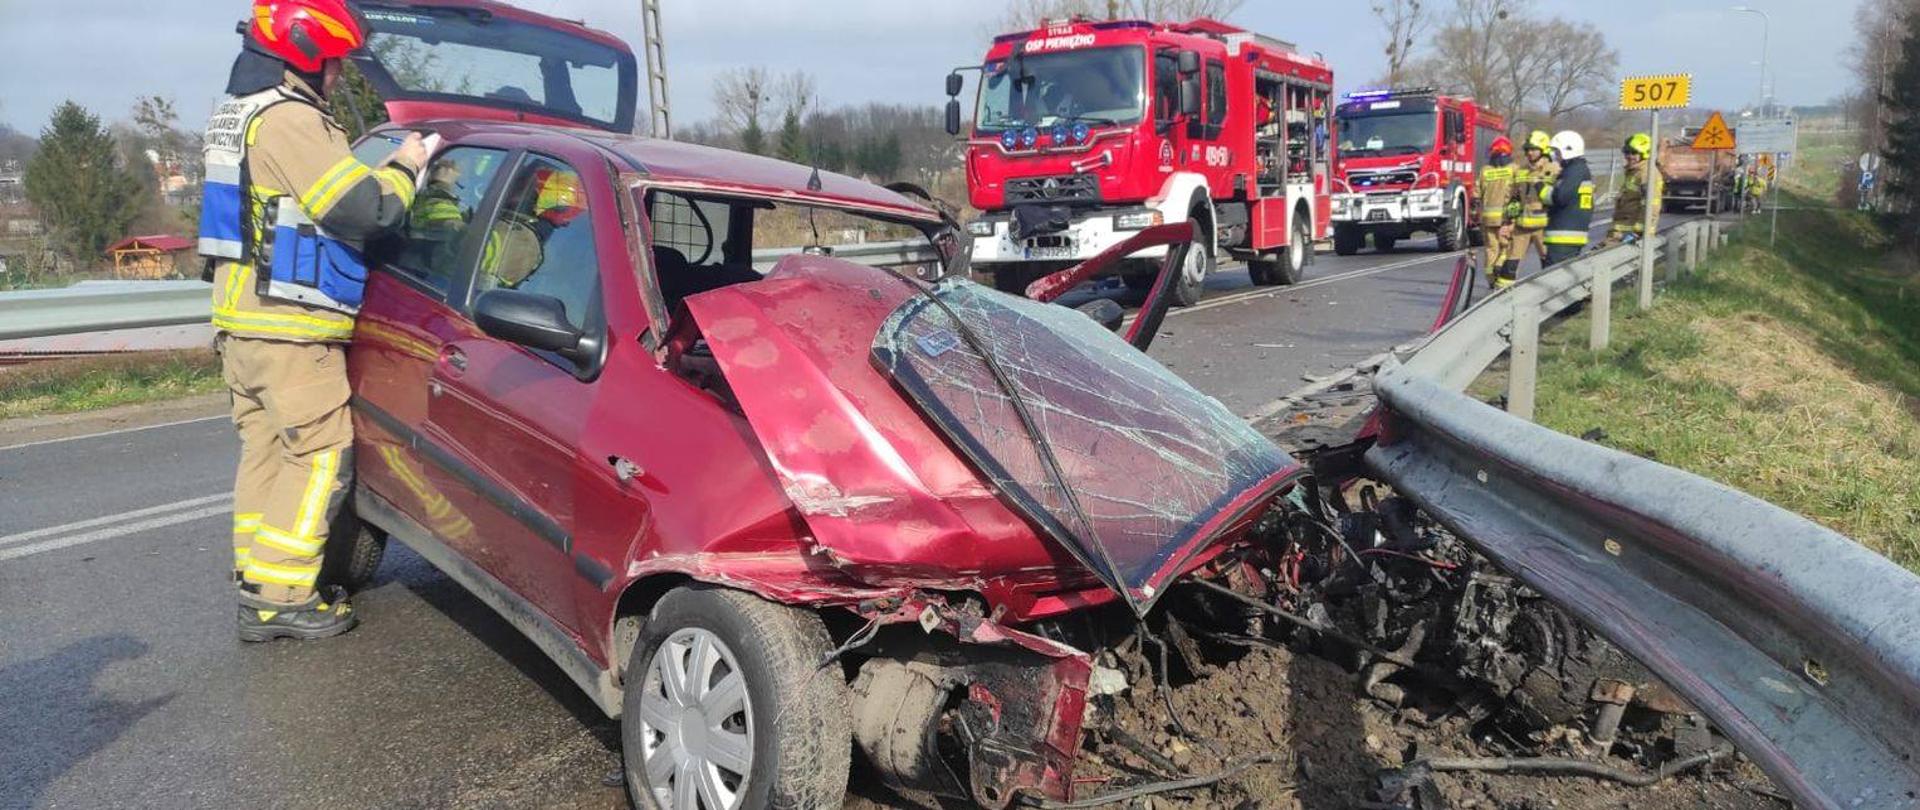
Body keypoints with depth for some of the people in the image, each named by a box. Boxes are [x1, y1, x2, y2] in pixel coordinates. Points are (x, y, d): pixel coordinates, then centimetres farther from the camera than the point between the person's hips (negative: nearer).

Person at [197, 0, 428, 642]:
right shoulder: (288, 118, -15)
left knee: (265, 448, 14)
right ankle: (282, 597, -1)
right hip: (289, 325, -10)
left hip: (242, 318, 10)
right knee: (321, 454, -4)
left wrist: (380, 169, 10)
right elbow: (364, 209, -19)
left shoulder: (235, 112, 19)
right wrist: (403, 167, -2)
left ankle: (256, 589, 20)